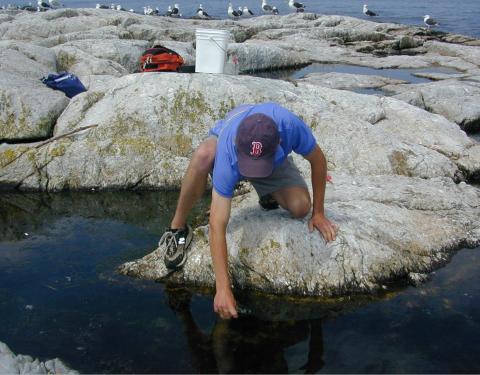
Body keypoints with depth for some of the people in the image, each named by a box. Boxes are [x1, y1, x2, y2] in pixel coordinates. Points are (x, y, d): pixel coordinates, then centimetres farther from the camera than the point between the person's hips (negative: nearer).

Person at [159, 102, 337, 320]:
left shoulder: (290, 126, -42)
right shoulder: (227, 156, -45)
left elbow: (318, 160, -20)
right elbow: (217, 226, -43)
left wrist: (318, 213, -14)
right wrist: (223, 289, -46)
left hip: (274, 162, 2)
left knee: (300, 208, -24)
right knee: (203, 155, -39)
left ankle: (270, 194, 12)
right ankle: (178, 228, -19)